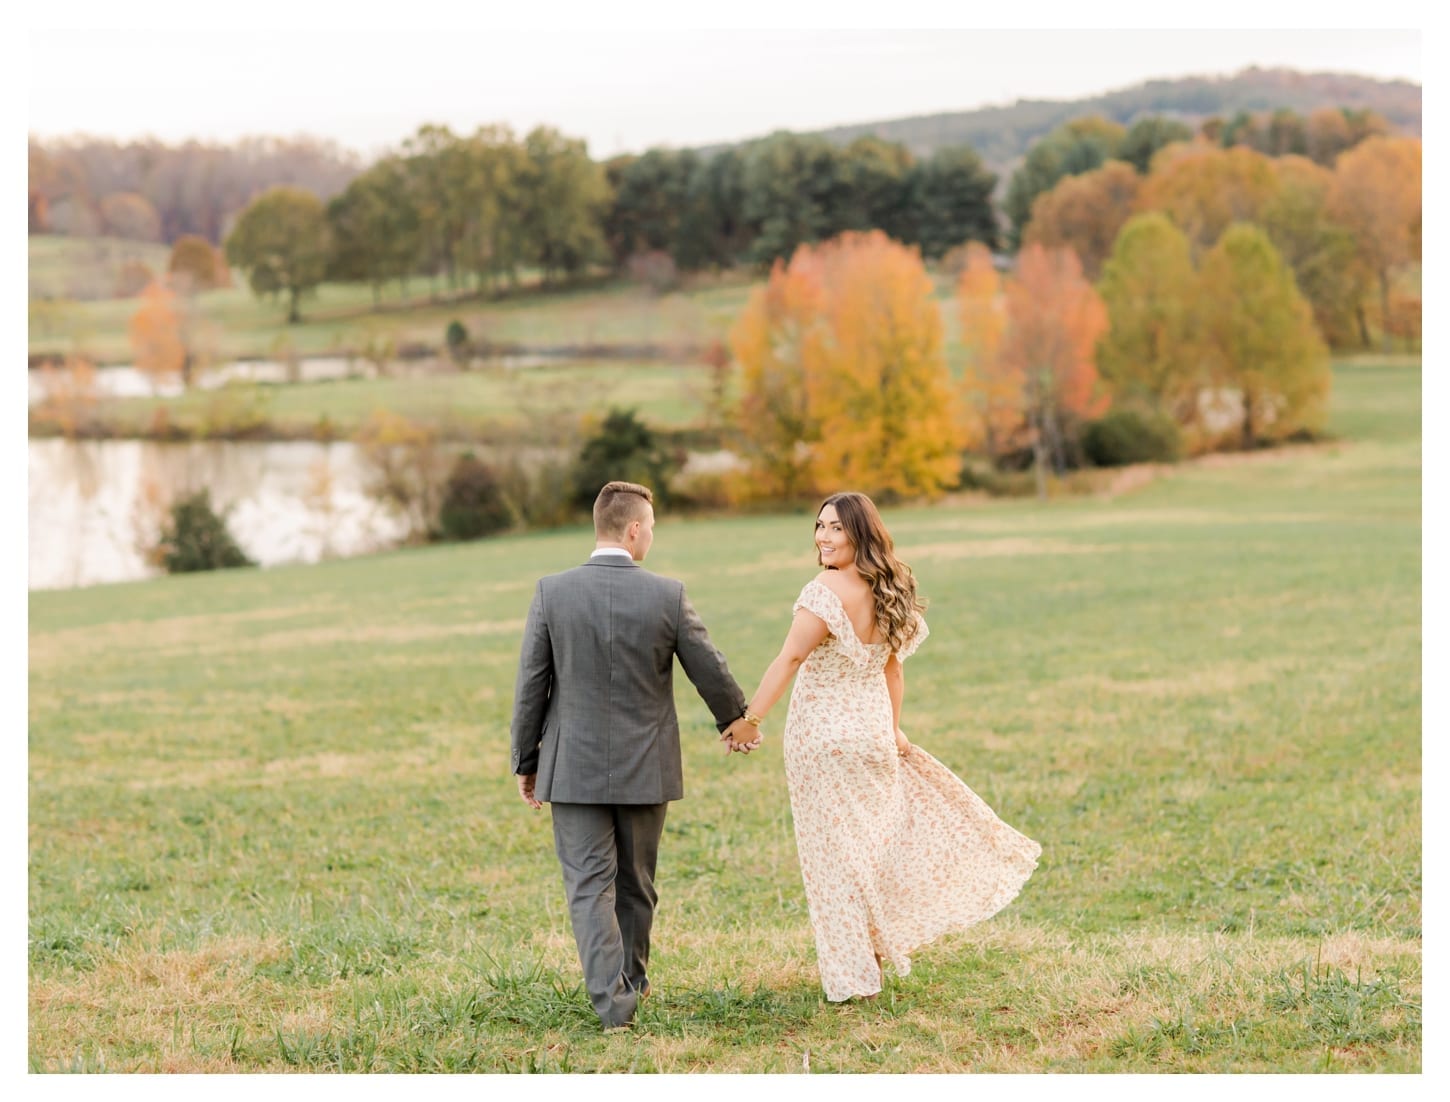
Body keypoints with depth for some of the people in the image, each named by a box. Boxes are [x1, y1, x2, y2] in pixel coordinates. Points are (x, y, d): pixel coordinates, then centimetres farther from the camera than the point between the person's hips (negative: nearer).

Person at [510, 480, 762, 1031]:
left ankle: (613, 999, -12)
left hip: (575, 768, -1)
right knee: (636, 884, 17)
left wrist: (526, 762, 7)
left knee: (589, 886, 0)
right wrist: (735, 718, 24)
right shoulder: (668, 595, -9)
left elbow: (530, 686, -4)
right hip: (644, 768, 1)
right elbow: (710, 670, 3)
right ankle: (632, 979, 32)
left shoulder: (551, 592, -8)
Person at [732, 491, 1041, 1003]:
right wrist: (892, 729, 20)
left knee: (836, 852, 2)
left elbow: (789, 660, -23)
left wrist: (749, 720, -23)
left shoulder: (827, 591, -19)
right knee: (877, 838, 20)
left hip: (823, 737, -7)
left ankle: (853, 973, 9)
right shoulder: (888, 593, 5)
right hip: (873, 731, 7)